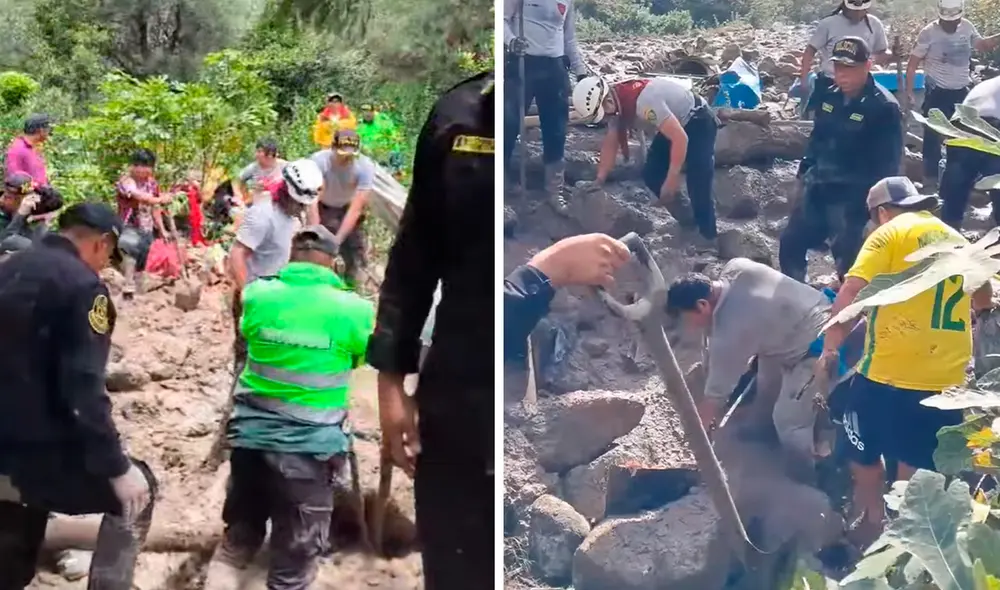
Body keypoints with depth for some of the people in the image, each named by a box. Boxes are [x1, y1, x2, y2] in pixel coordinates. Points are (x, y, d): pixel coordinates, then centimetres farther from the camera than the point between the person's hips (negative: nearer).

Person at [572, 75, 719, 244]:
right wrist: (599, 181, -11)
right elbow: (610, 143, -2)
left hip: (698, 122, -9)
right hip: (673, 124, 9)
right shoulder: (618, 102, -10)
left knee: (698, 185, -19)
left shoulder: (643, 101, -38)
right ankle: (687, 221, 15)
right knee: (651, 174, 2)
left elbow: (680, 138, -36)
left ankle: (709, 238, -9)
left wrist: (672, 178, -29)